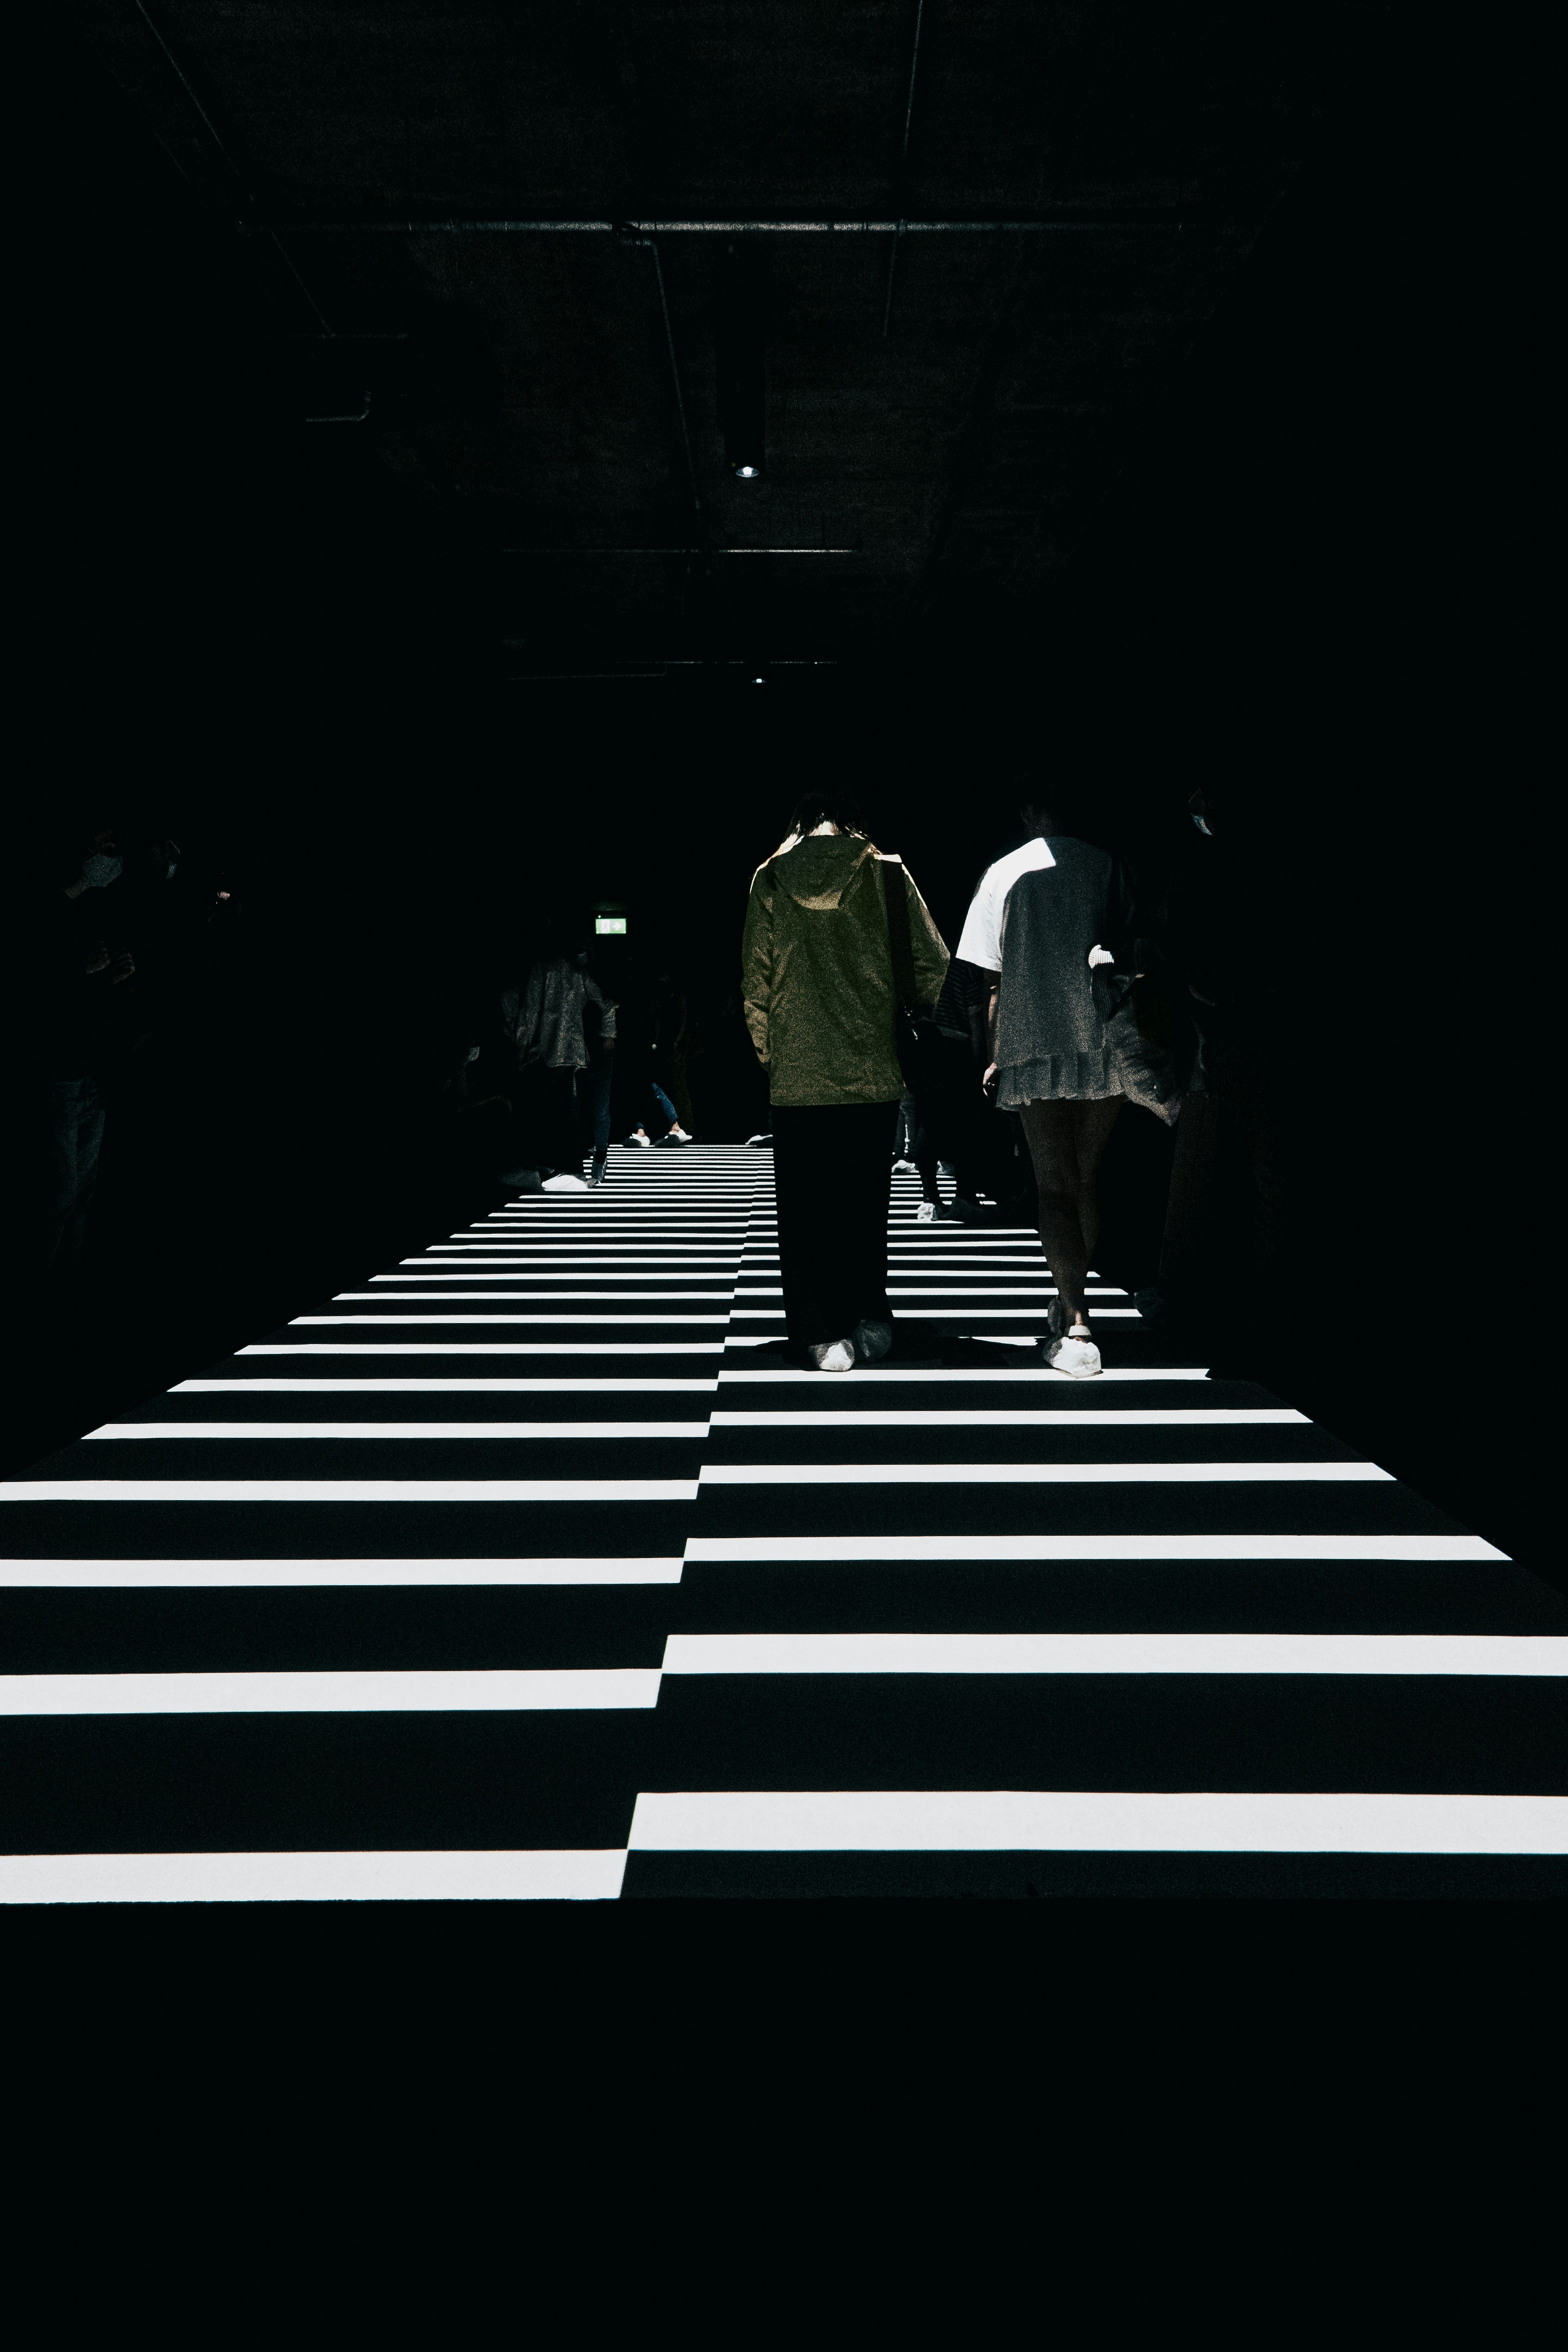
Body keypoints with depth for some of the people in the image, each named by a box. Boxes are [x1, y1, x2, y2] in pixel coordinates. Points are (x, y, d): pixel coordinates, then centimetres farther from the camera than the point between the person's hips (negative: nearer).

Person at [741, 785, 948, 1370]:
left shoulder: (771, 878, 3)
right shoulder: (886, 871, 1)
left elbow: (755, 980, 2)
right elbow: (932, 963, -1)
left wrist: (767, 1054, 12)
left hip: (795, 1075, 0)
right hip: (873, 1071, 0)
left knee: (805, 1209, 6)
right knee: (865, 1204, 13)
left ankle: (824, 1333, 7)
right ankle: (870, 1320, 16)